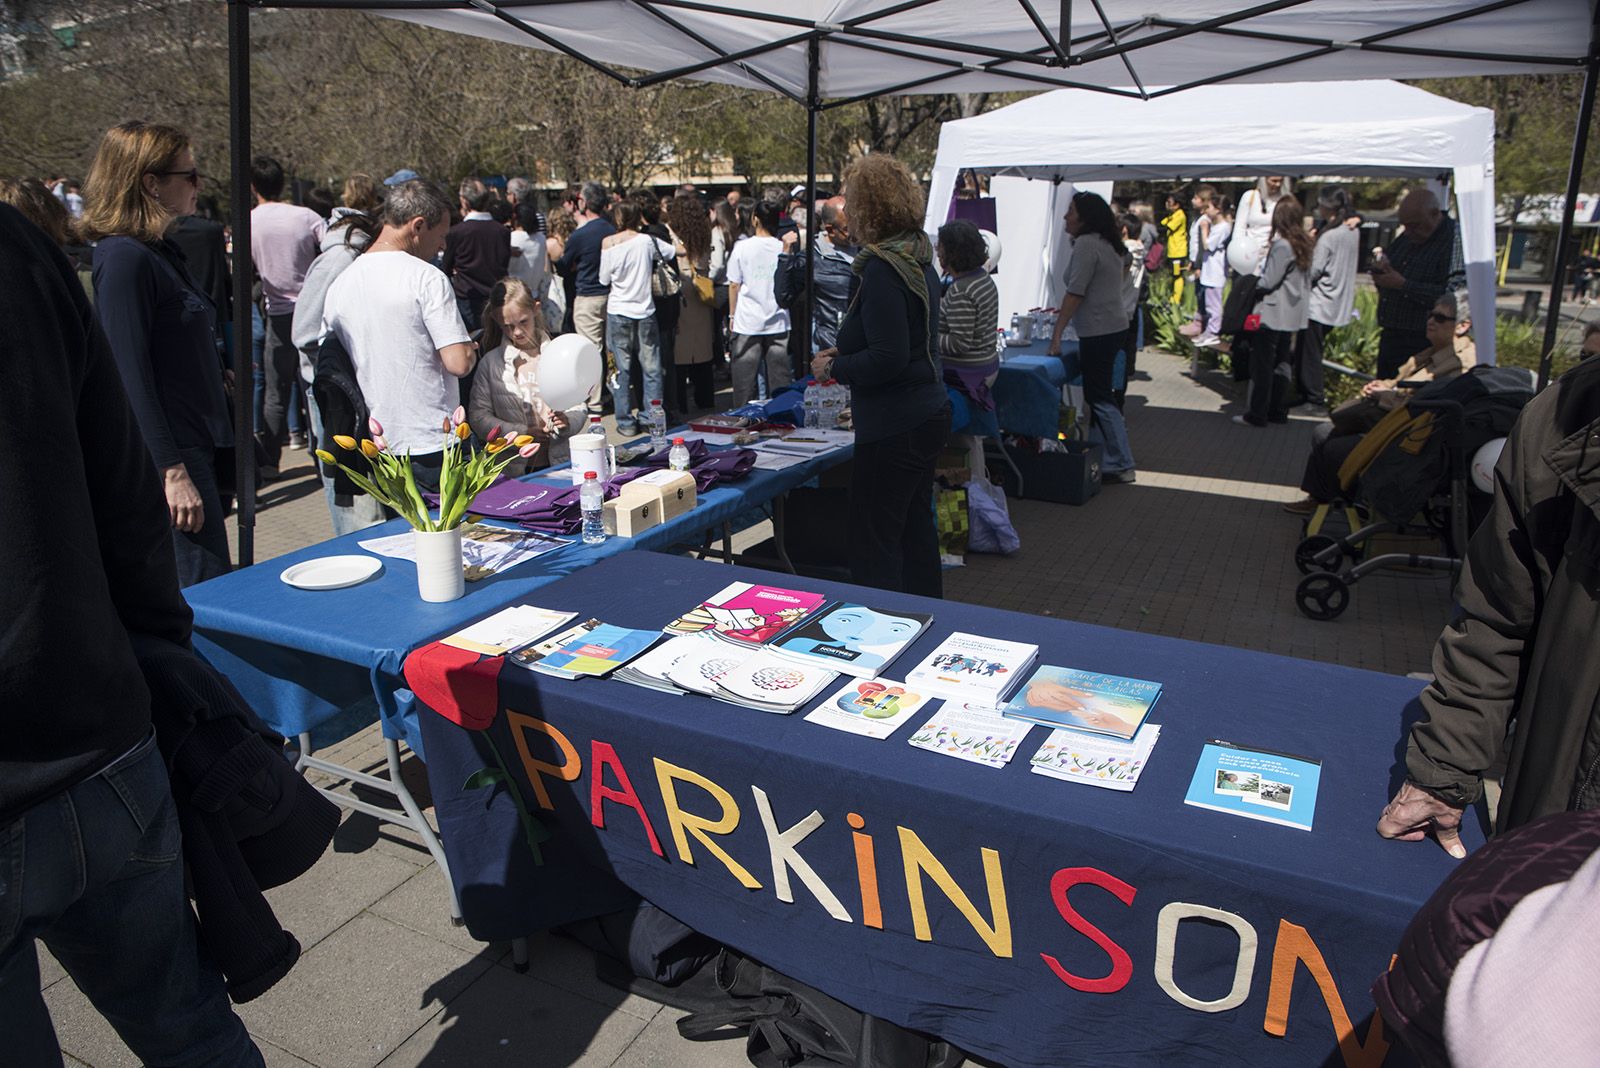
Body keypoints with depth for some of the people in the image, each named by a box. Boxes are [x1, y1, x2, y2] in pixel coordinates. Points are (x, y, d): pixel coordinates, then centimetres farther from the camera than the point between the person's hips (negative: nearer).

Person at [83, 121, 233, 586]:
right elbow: (130, 377, -20)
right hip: (165, 460, -10)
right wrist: (173, 472, -22)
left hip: (196, 451, 10)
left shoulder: (162, 251, 15)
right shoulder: (125, 258, -15)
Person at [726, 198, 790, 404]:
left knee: (745, 379, 5)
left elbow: (734, 285, 0)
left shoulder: (742, 247, -5)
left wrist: (732, 315, 10)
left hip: (748, 322, -1)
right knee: (779, 377, 6)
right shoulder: (784, 248, -1)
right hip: (778, 322, 2)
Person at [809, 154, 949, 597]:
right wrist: (846, 354, 16)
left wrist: (834, 367, -10)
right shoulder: (919, 258, 11)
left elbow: (888, 359, -24)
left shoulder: (882, 268, -19)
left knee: (873, 544, -1)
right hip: (929, 414, 10)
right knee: (916, 529, 22)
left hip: (895, 424, -10)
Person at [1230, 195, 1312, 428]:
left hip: (1272, 313, -9)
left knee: (1262, 365, -2)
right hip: (1290, 314, 9)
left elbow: (1269, 281, -17)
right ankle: (1278, 411, 22)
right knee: (1282, 363, 15)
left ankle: (1257, 415, 2)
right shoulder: (1302, 244, 9)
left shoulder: (1281, 245, -18)